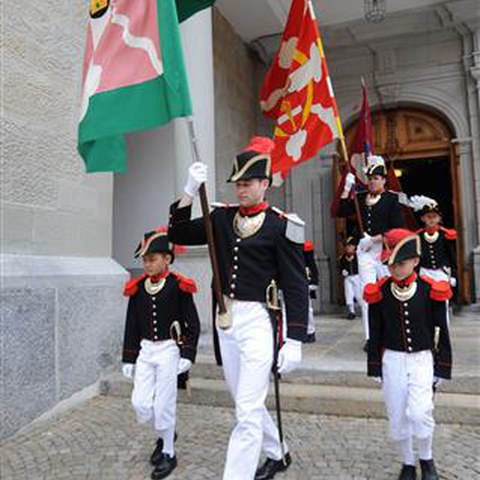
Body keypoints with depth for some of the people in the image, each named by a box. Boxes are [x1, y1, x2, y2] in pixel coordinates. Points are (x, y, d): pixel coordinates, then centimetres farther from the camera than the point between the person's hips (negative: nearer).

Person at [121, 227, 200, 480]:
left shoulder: (179, 286, -10)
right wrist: (128, 359, 9)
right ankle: (164, 435, 34)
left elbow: (193, 324, -7)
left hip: (169, 351, -4)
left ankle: (168, 454, 24)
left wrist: (187, 355, -13)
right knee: (140, 404, 4)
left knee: (163, 405, 1)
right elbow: (131, 326, 8)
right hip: (145, 351, 5)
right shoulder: (137, 287, 2)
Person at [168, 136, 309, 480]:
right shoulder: (222, 217, 8)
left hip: (257, 321, -7)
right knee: (246, 402, 22)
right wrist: (191, 191, -8)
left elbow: (297, 287, -11)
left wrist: (294, 341, -15)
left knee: (248, 412, -4)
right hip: (225, 320, 7)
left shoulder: (281, 225, -9)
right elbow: (179, 234, 4)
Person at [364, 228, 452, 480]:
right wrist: (376, 369, 3)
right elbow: (375, 334, 1)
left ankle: (426, 459, 19)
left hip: (422, 359, -1)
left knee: (419, 412, -11)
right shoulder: (378, 292, -6)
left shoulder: (432, 290, -7)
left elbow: (441, 332, 1)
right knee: (397, 416, 8)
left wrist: (440, 369, 1)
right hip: (392, 360, 1)